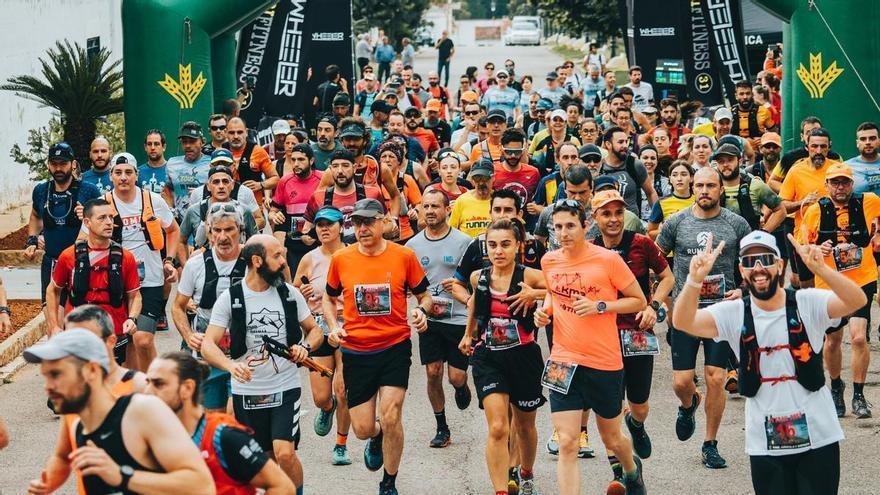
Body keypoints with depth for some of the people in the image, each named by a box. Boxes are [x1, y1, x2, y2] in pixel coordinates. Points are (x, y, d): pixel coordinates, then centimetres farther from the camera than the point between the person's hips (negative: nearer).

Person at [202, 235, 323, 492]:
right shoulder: (230, 298, -5)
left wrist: (305, 346, -12)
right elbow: (208, 345, -10)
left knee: (285, 453, -17)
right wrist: (231, 365, -31)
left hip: (286, 387, 0)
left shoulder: (289, 293, 1)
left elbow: (315, 330, 12)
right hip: (247, 392, 0)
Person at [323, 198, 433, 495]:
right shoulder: (341, 259, -1)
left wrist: (422, 311, -15)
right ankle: (376, 439, 44)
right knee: (363, 429, 3)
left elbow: (424, 295, 8)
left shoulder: (404, 256, -5)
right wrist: (333, 327, -2)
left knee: (390, 418, -13)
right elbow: (329, 298, 16)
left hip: (395, 347, -2)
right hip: (356, 352, 2)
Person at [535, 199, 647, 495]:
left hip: (605, 363, -2)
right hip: (564, 362, 2)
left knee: (611, 439, 17)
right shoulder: (549, 261, 3)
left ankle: (631, 468, 51)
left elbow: (639, 301, -4)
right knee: (567, 445, -9)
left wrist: (600, 306, -17)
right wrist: (545, 309, 2)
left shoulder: (608, 260, -10)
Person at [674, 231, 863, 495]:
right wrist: (695, 280, -34)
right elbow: (683, 322, -16)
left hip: (818, 437, -1)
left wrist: (820, 268, -40)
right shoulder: (733, 314, -3)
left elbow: (857, 301, -23)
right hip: (765, 445, 2)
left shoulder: (808, 304, -7)